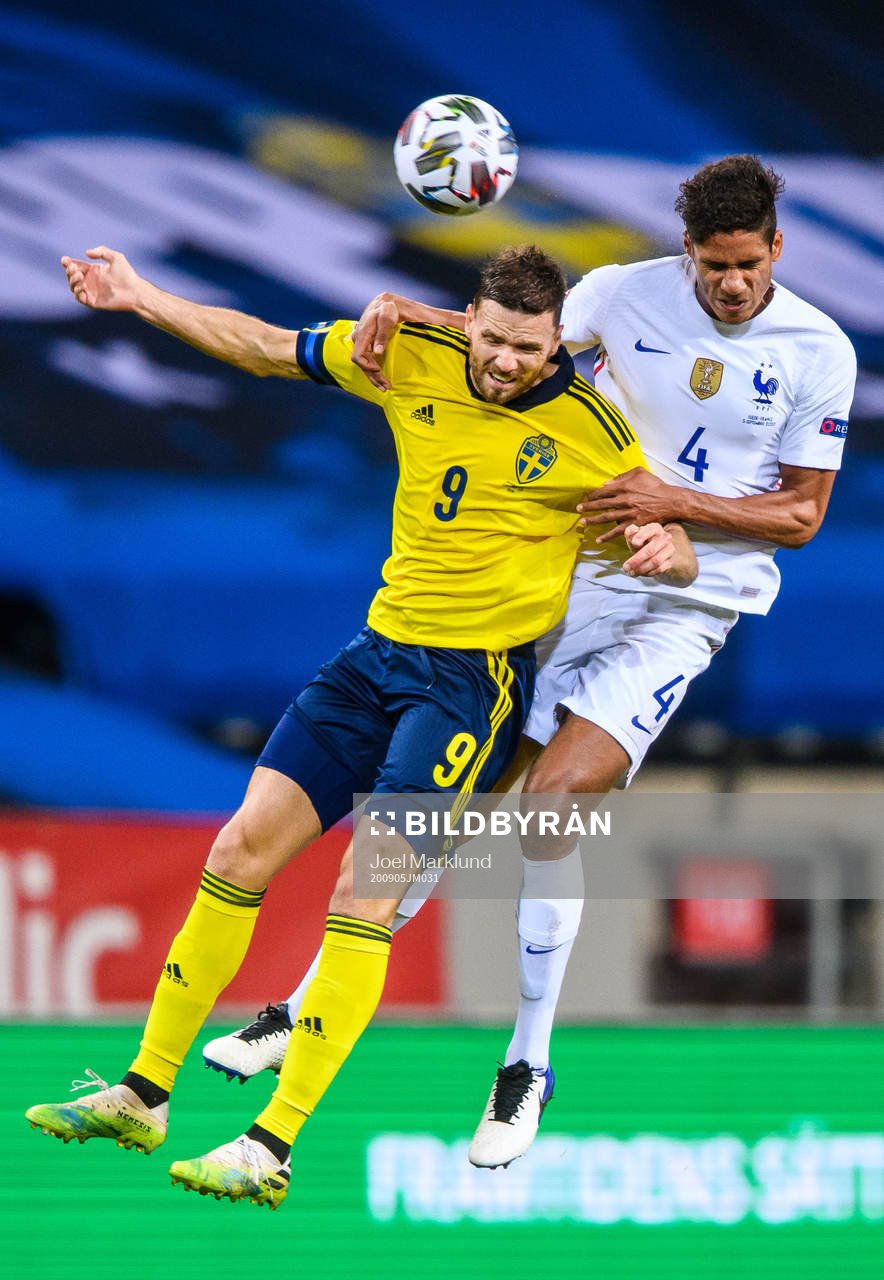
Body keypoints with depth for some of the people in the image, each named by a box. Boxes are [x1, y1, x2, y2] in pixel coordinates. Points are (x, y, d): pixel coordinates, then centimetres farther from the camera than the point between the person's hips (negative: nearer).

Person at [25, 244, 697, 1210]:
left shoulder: (592, 433, -10)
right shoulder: (412, 359, 0)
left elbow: (678, 557, -1)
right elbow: (264, 347, 12)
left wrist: (665, 550, -24)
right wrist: (140, 297, 8)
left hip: (476, 677, -5)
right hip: (380, 650, 5)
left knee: (364, 892, -17)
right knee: (242, 849, 3)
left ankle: (272, 1149, -17)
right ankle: (143, 1095, 14)